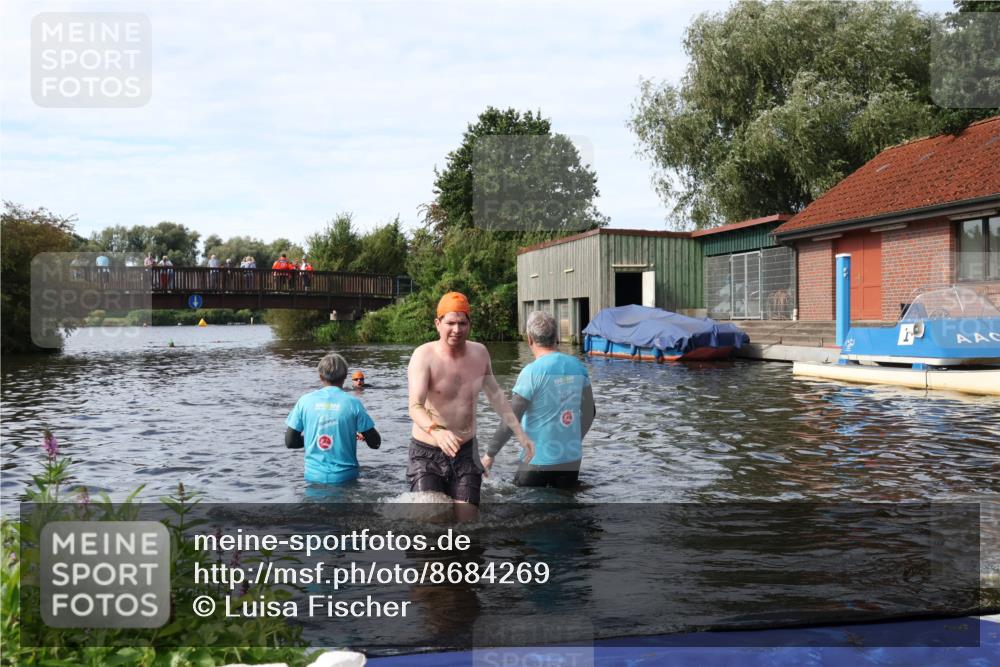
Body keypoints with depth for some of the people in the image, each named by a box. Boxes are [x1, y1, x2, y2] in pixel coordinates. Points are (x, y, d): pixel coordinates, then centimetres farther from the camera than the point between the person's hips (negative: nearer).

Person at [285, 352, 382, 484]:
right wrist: (362, 435, 22)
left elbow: (289, 442, 5)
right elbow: (375, 443, 0)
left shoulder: (305, 401, 1)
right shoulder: (352, 403, -4)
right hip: (344, 477, -2)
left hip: (313, 476, 2)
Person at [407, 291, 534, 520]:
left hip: (466, 451, 5)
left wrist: (520, 434, 14)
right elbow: (415, 407, -28)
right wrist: (436, 431, -48)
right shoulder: (424, 356, -16)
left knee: (467, 519, 2)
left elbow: (495, 395, 17)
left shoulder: (479, 353, 3)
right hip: (428, 452, -5)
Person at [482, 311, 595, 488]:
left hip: (539, 460, -5)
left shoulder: (532, 372, -16)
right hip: (572, 458, 5)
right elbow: (589, 412, 9)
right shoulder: (577, 366, 0)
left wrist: (490, 455, -5)